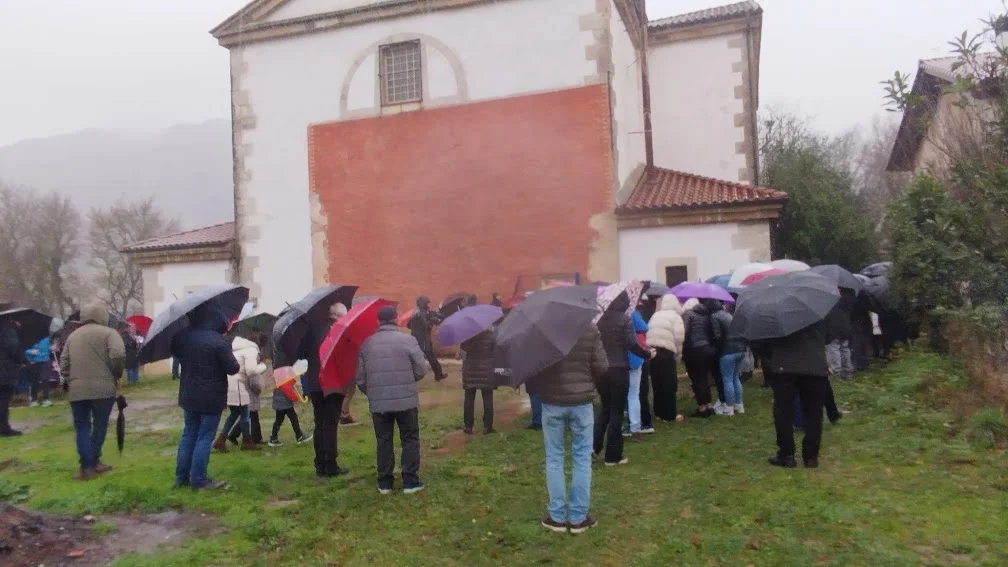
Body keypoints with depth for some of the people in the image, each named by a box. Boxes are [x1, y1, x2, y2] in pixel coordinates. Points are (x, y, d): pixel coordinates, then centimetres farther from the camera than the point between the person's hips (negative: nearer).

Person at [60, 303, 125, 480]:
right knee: (100, 425, 10)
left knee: (82, 427, 10)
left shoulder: (73, 336, 14)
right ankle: (94, 462, 18)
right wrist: (117, 376, -1)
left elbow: (64, 364, 12)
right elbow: (118, 356, -16)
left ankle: (86, 467, 5)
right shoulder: (108, 332, -1)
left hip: (76, 389, 4)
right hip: (102, 387, -4)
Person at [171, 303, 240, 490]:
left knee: (188, 434, 17)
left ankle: (181, 477, 22)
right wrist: (234, 361, 4)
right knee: (205, 437, 2)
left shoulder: (182, 336, -1)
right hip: (211, 397, -6)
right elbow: (233, 369, -15)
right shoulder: (218, 341, -21)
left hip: (188, 395, 6)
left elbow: (175, 354, 19)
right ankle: (198, 480, 7)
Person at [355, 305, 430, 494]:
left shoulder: (366, 344, 2)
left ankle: (384, 482, 17)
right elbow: (422, 369, -5)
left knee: (383, 441, 13)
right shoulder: (408, 340, -6)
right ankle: (410, 481, 9)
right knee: (410, 439, 9)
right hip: (406, 400, -2)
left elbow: (359, 377, 4)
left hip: (378, 402, 3)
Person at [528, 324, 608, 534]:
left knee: (554, 459, 10)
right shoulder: (590, 330, -5)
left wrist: (535, 389, 14)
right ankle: (578, 517, 13)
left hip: (551, 401, 0)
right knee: (582, 458, 9)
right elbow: (602, 367, -3)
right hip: (581, 401, 0)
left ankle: (557, 516, 15)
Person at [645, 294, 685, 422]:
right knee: (669, 385, 2)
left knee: (657, 384, 14)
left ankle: (659, 412, 19)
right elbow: (679, 338, -8)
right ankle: (670, 415, 6)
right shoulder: (676, 317, 0)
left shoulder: (655, 316, 20)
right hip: (666, 353, -6)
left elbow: (649, 334, 11)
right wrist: (677, 353, 5)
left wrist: (651, 349, 15)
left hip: (652, 352, 6)